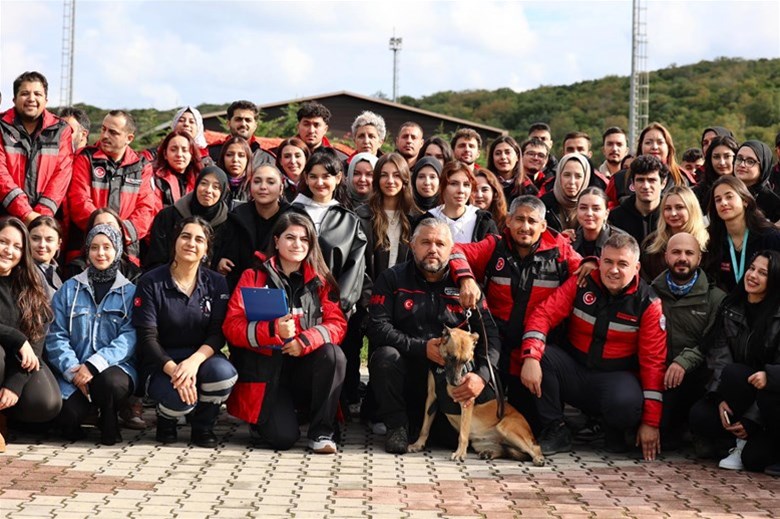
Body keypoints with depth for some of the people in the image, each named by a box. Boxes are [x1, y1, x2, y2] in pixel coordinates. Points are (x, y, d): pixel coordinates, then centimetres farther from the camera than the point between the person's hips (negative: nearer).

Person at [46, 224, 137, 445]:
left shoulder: (130, 292, 7)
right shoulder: (69, 289, 11)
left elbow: (129, 338, -6)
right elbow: (56, 336, 2)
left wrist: (93, 365, -20)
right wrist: (73, 370, -14)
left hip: (114, 367, -1)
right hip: (73, 372, 1)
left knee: (112, 382, -36)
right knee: (68, 413, -28)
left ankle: (109, 422, -1)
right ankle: (72, 424, 12)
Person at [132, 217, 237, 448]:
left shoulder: (216, 283, 3)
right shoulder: (151, 282, -5)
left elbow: (218, 333, -6)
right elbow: (147, 337, -10)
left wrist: (194, 360, -27)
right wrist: (173, 369, -27)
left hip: (200, 357, 3)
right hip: (160, 363, -2)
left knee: (223, 372, -33)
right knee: (180, 399, -34)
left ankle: (203, 426, -2)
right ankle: (165, 418, 7)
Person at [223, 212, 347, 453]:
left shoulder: (320, 281, 9)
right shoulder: (253, 277, 3)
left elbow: (337, 323, -2)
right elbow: (232, 327, -9)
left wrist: (305, 340, -23)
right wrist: (273, 330, -27)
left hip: (303, 368, 3)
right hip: (266, 373, -2)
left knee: (333, 354, -30)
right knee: (284, 438, -23)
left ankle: (321, 432, -16)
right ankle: (264, 417, 15)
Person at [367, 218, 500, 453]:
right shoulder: (393, 279, 3)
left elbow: (489, 335, 0)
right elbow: (377, 328, -10)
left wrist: (481, 375, -18)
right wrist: (422, 347, -21)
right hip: (407, 369, -2)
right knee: (386, 355, -33)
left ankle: (424, 422, 12)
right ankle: (397, 425, -10)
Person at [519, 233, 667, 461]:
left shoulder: (648, 303, -7)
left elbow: (653, 361, -8)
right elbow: (544, 314, -11)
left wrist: (651, 422, -12)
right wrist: (531, 357, -31)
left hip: (615, 376, -2)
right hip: (573, 369, 2)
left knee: (627, 404, -37)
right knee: (540, 354, -26)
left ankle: (614, 431, 3)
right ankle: (556, 431, -11)